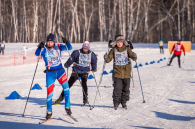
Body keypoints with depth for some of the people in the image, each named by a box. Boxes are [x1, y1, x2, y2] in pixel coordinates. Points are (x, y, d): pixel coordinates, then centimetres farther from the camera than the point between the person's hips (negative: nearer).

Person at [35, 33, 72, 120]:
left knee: (66, 87, -14)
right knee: (49, 92, 0)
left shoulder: (58, 47, -3)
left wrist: (66, 42, -30)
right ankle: (49, 112, 14)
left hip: (60, 70, 1)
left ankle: (67, 107, 0)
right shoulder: (44, 49, -6)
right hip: (50, 73, -1)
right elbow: (37, 54, -22)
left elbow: (69, 48, -10)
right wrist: (40, 47, -41)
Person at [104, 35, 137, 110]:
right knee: (117, 88, -9)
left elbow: (132, 56, -4)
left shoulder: (127, 49, 2)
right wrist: (106, 58, -21)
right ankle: (116, 103, 4)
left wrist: (134, 57, -27)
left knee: (126, 88, 7)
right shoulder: (113, 50, 2)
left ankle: (124, 102, 22)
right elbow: (108, 60, 0)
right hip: (117, 72, -1)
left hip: (126, 72, 1)